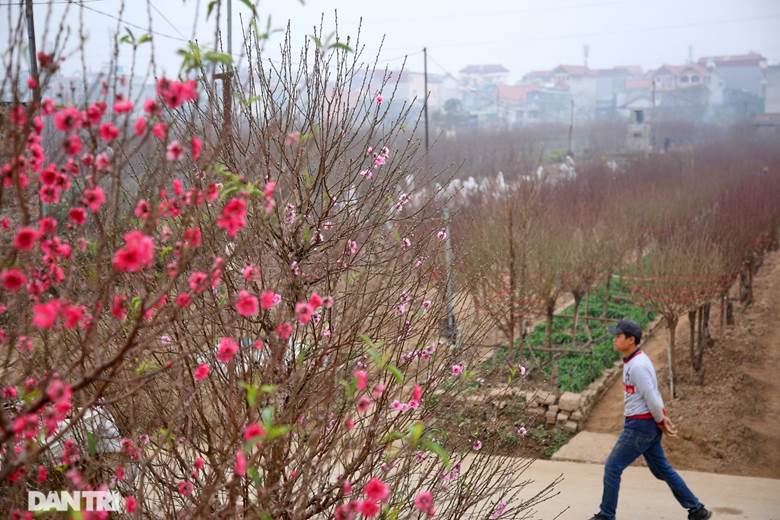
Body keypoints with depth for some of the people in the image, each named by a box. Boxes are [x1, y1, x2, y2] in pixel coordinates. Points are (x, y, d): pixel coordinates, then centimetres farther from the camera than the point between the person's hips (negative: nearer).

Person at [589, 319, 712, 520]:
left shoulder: (637, 365, -21)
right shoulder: (634, 361, 11)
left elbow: (651, 397, -20)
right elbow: (653, 392, 16)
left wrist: (661, 421, -7)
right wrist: (663, 416, 9)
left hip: (640, 424, -10)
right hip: (647, 424, 10)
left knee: (613, 467, -2)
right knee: (662, 469, 16)